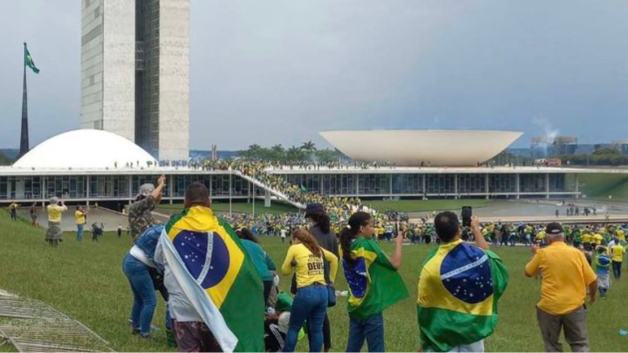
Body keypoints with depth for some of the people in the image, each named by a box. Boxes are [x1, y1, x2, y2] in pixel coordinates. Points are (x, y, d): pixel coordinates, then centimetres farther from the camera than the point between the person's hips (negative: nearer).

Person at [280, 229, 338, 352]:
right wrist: (331, 279, 35)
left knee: (294, 327, 8)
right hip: (322, 291, 5)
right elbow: (334, 259, 33)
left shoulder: (294, 248, 2)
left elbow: (285, 271, 8)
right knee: (317, 329, 9)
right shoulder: (318, 248, 18)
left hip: (306, 292, -5)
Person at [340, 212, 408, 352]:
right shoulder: (367, 244, -16)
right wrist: (398, 244, 2)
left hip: (355, 306, 7)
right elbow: (395, 264, -13)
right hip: (370, 307, -7)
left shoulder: (347, 247, 4)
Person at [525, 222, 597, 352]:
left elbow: (528, 273, 9)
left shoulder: (542, 254, -7)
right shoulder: (577, 253, -5)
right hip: (574, 306, 1)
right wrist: (592, 295, 18)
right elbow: (592, 280, -2)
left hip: (549, 307, 0)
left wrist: (535, 254, 24)